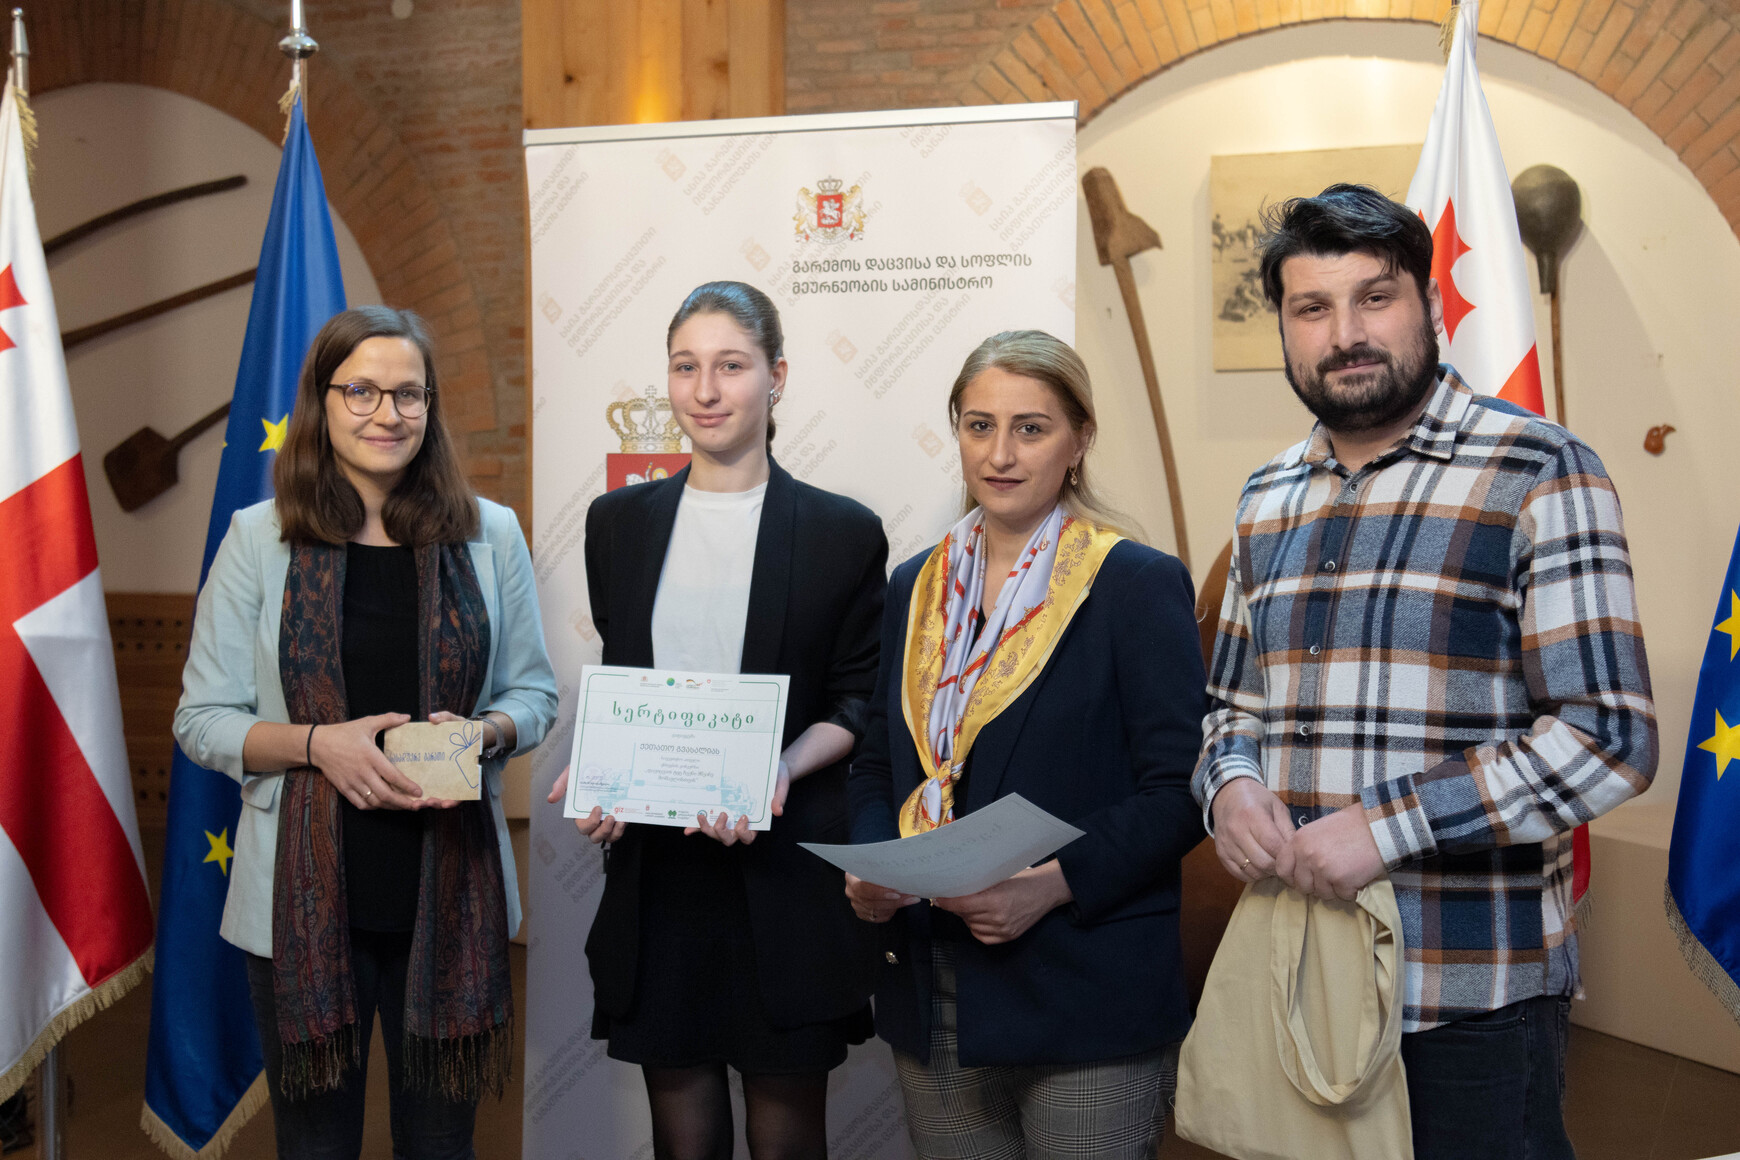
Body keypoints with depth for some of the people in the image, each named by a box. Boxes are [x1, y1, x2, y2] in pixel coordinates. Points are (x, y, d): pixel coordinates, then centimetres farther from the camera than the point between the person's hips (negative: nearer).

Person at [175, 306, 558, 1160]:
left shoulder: (489, 535, 3)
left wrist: (485, 732, -12)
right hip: (305, 894, -1)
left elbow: (533, 690, 10)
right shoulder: (258, 539, 0)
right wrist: (320, 744, -16)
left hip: (451, 891, 1)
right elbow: (202, 718, 1)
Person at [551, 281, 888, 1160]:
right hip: (653, 867, 3)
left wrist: (781, 767, -18)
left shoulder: (844, 533, -2)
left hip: (786, 878, -2)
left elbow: (858, 705, 1)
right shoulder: (619, 523, 8)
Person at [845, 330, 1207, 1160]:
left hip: (1087, 999, -4)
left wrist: (1053, 883, -20)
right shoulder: (917, 587, 11)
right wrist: (870, 866, -3)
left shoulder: (1139, 585, -5)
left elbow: (1178, 790, -9)